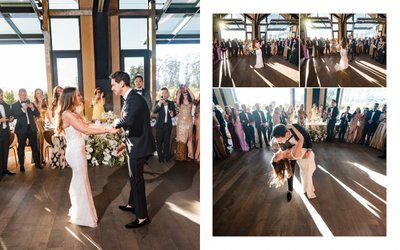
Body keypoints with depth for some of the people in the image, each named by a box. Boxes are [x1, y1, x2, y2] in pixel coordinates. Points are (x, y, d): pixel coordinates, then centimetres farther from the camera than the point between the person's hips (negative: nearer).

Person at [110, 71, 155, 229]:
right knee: (134, 178, 24)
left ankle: (142, 217, 11)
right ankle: (133, 204, 42)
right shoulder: (130, 99, 11)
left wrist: (116, 123, -19)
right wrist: (125, 143, 13)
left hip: (138, 146, -10)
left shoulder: (134, 99, -22)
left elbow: (127, 121, -40)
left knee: (136, 180, 0)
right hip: (135, 144, 10)